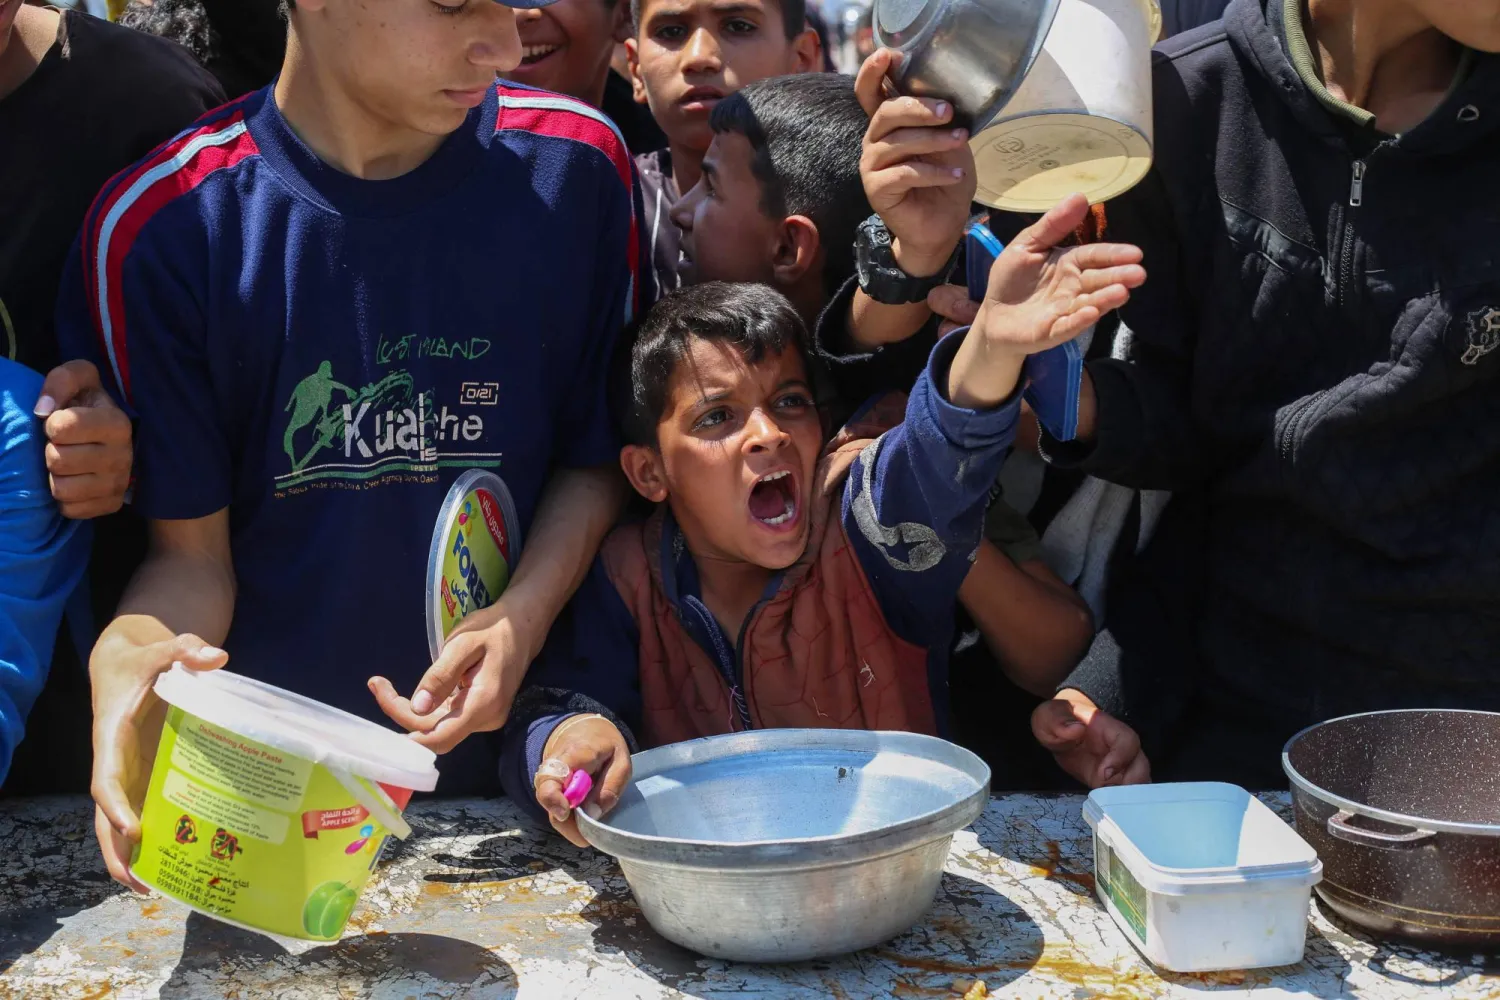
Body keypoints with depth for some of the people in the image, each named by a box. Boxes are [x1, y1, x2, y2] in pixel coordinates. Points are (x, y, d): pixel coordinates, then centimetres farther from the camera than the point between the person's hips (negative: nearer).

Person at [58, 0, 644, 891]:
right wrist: (131, 653, -23)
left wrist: (523, 623, -10)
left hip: (506, 756, 1)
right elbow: (194, 550, -1)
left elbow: (598, 456, 7)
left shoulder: (572, 166, -2)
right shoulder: (156, 226, -7)